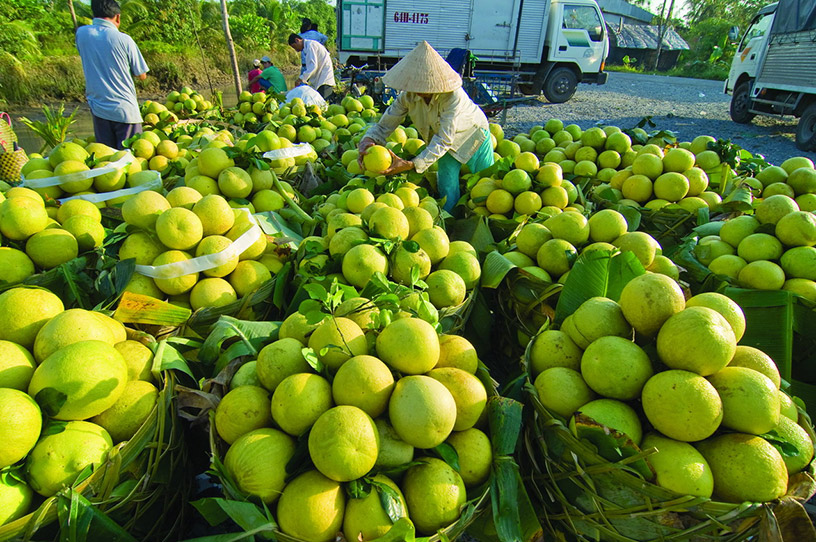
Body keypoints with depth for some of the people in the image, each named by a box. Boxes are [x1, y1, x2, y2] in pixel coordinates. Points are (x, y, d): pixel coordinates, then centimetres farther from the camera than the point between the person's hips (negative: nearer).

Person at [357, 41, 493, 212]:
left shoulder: (453, 96, -39)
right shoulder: (407, 96, -25)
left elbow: (444, 140, -41)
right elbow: (384, 125, -22)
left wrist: (411, 165, -51)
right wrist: (367, 140, -45)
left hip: (473, 134, -3)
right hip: (447, 144, 3)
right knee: (447, 192, -5)